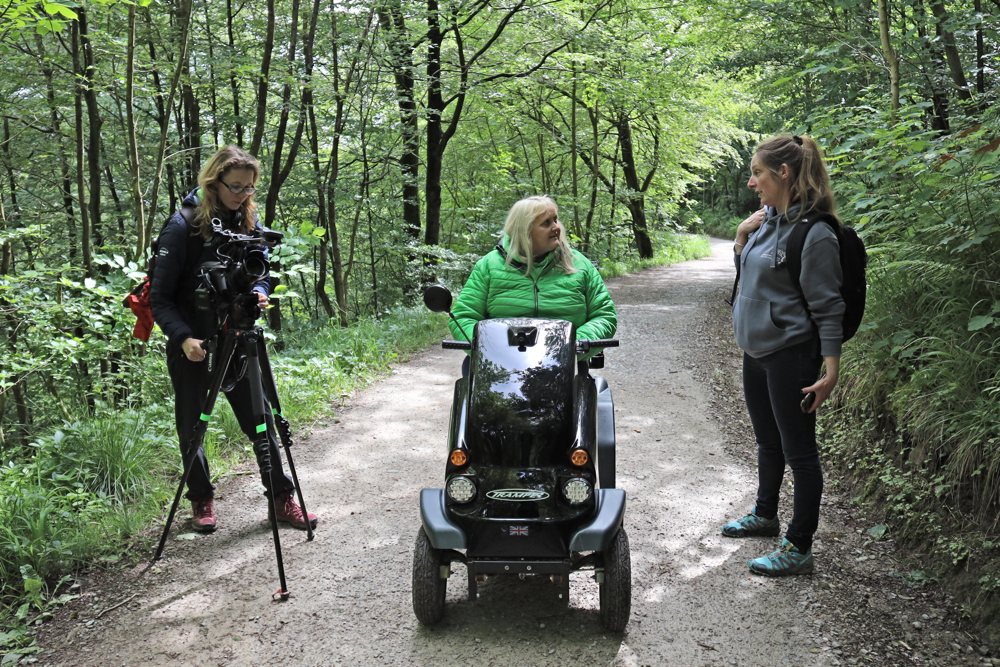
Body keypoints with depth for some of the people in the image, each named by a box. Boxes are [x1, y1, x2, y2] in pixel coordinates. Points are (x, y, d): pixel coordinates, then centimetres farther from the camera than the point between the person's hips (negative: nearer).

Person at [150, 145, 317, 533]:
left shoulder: (247, 220, 2)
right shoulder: (183, 225, -14)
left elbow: (260, 271, 13)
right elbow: (160, 296, -14)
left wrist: (259, 291, -11)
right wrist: (184, 338, -28)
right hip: (192, 345, -3)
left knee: (260, 419, 4)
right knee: (191, 427, 9)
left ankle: (282, 499, 14)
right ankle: (201, 500, 27)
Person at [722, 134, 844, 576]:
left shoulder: (814, 234, -19)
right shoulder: (768, 219, 5)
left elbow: (827, 308, -18)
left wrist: (830, 371, -20)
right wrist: (741, 236, 1)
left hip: (791, 355, -9)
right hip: (756, 351, 9)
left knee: (798, 451, 2)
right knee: (768, 442, 24)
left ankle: (799, 549, 12)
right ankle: (765, 515, 42)